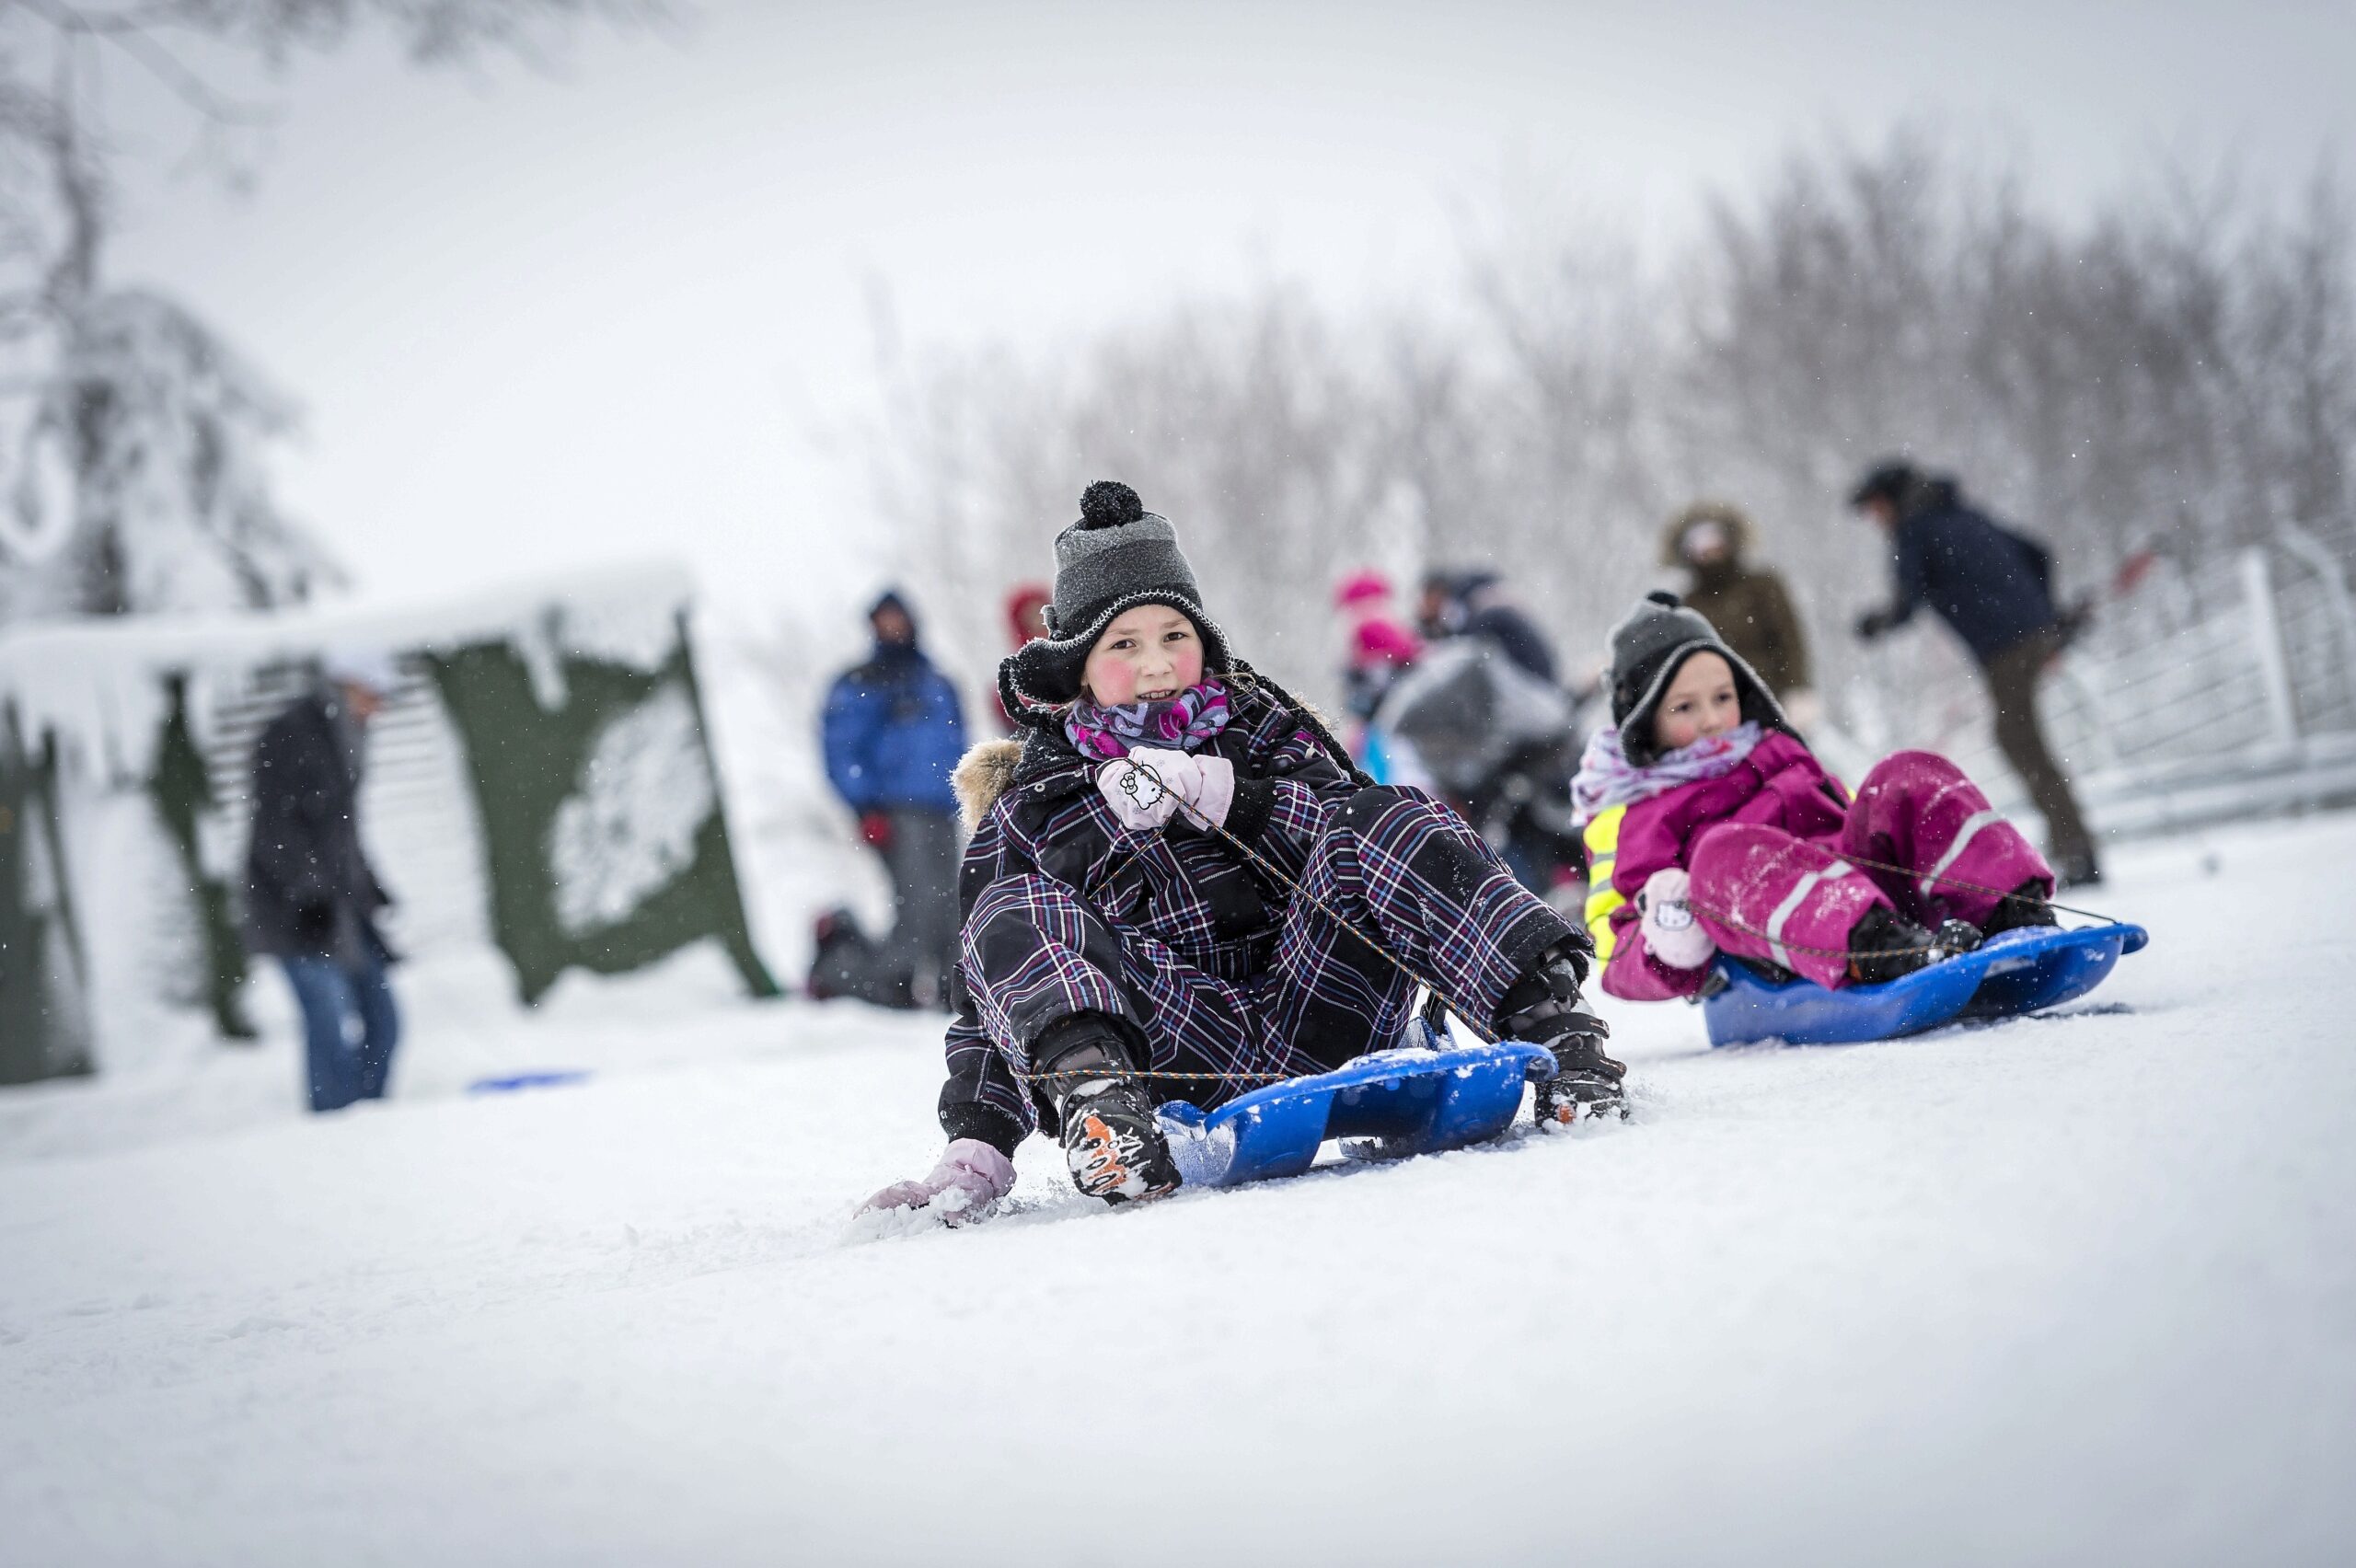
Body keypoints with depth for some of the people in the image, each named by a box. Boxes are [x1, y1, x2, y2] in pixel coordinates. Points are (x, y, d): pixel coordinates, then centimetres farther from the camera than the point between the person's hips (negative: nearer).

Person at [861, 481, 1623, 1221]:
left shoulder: (1259, 727, 18)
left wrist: (1220, 794, -14)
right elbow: (987, 996, 9)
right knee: (1013, 920, -23)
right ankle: (1093, 1088, -52)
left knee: (1387, 823, -18)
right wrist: (977, 1147, -6)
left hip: (1319, 1020, 1)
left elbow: (1355, 827, 1)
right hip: (1190, 1051, -1)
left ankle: (1549, 1018, -33)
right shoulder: (1035, 806, 13)